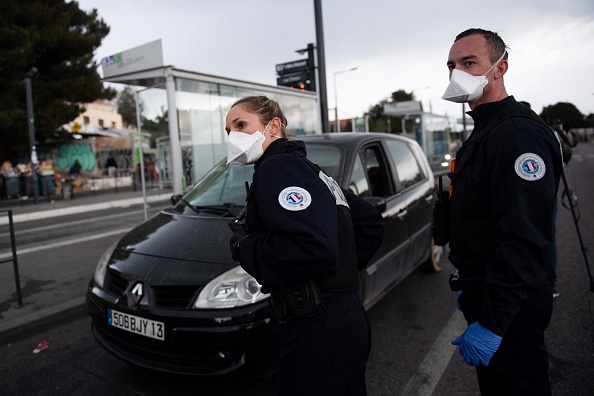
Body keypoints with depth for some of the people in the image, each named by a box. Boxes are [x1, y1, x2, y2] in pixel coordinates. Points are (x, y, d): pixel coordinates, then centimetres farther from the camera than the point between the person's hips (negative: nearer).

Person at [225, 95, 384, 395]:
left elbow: (314, 250, -32)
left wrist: (244, 248, -16)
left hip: (318, 335, -9)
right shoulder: (308, 170, 14)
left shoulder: (278, 167, -15)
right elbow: (371, 223, 19)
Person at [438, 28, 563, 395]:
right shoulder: (483, 132, 13)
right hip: (484, 295, 10)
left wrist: (491, 323, -27)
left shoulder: (520, 134, -20)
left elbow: (523, 239, -28)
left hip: (510, 309, -10)